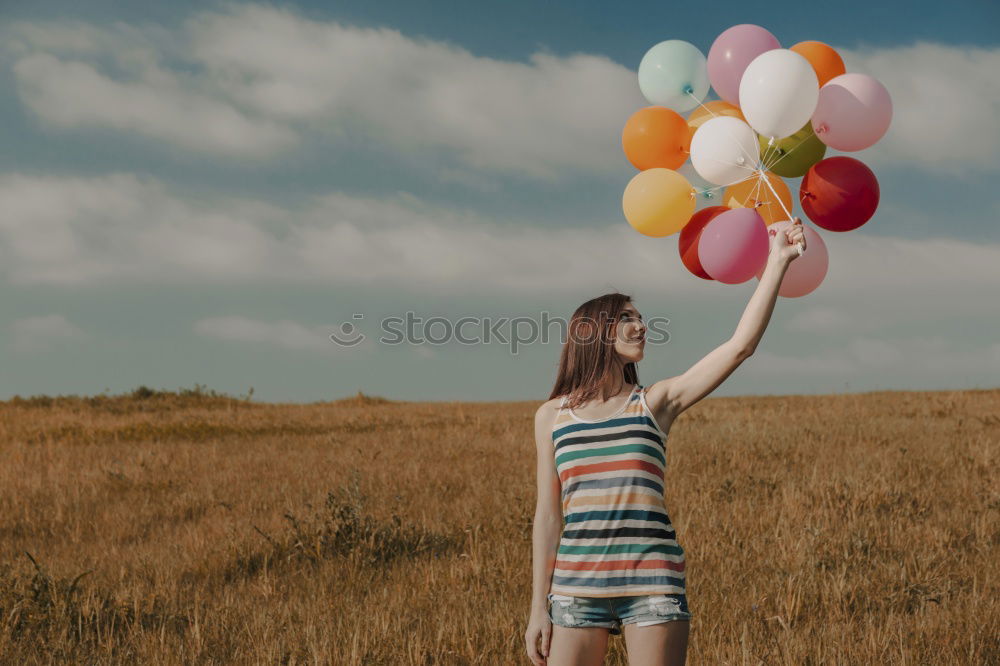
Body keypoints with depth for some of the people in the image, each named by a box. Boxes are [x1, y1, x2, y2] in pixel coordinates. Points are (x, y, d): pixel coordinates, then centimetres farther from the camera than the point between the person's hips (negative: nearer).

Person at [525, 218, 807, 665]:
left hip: (652, 580, 0)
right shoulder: (551, 416, 8)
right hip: (577, 582, 1)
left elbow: (741, 345, -2)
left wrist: (776, 262, -4)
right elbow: (548, 514, 8)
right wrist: (539, 606, 6)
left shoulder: (657, 402, 6)